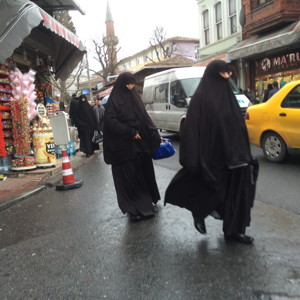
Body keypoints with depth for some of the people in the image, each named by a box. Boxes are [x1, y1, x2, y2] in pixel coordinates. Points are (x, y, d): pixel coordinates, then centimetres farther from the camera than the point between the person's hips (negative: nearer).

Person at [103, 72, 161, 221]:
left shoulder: (134, 97, 14)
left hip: (140, 142, 6)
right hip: (124, 145, -6)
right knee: (129, 176, -2)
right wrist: (130, 133, -17)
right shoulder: (113, 101, -4)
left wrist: (155, 135, 6)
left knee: (144, 172, 9)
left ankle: (146, 203, 23)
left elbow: (145, 118, 12)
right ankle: (134, 208, 6)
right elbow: (111, 121, -13)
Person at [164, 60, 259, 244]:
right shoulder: (200, 97, -7)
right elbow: (193, 129, -13)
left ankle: (234, 231, 20)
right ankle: (199, 212, 32)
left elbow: (239, 126, 16)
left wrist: (243, 154, 13)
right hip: (211, 155, -6)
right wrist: (194, 161, -19)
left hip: (231, 154, 7)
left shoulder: (227, 95, 13)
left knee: (235, 191, 7)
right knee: (213, 191, 1)